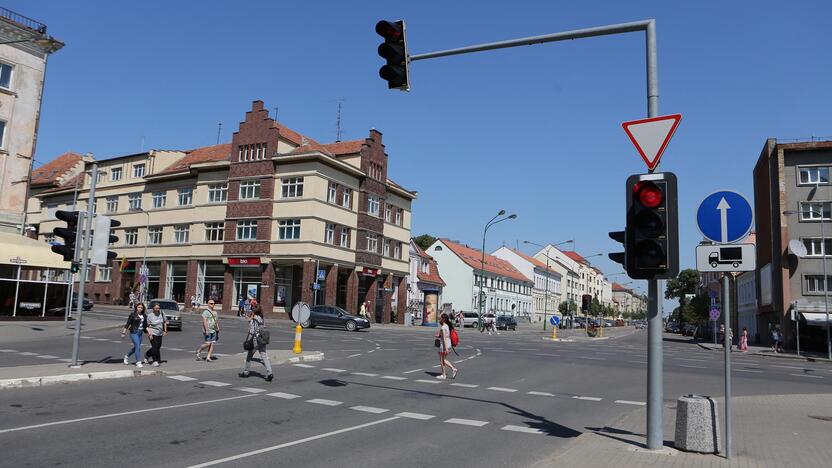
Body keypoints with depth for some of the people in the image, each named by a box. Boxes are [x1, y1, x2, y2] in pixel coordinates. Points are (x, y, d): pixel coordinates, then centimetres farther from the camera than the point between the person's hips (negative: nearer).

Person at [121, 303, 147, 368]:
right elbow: (127, 324, -4)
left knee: (136, 347, 15)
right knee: (138, 346, -12)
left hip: (140, 333, 6)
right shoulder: (133, 314, -6)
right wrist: (124, 333, -5)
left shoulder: (144, 316, 7)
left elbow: (145, 326, 10)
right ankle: (138, 362, -6)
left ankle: (127, 356, 41)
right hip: (134, 332, -6)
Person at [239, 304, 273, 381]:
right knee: (264, 357, 1)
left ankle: (245, 372, 27)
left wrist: (247, 341, -8)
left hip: (255, 341, -6)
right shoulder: (262, 319, 9)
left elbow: (251, 332, -16)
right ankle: (269, 373, -13)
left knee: (249, 357, 14)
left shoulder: (253, 320, -12)